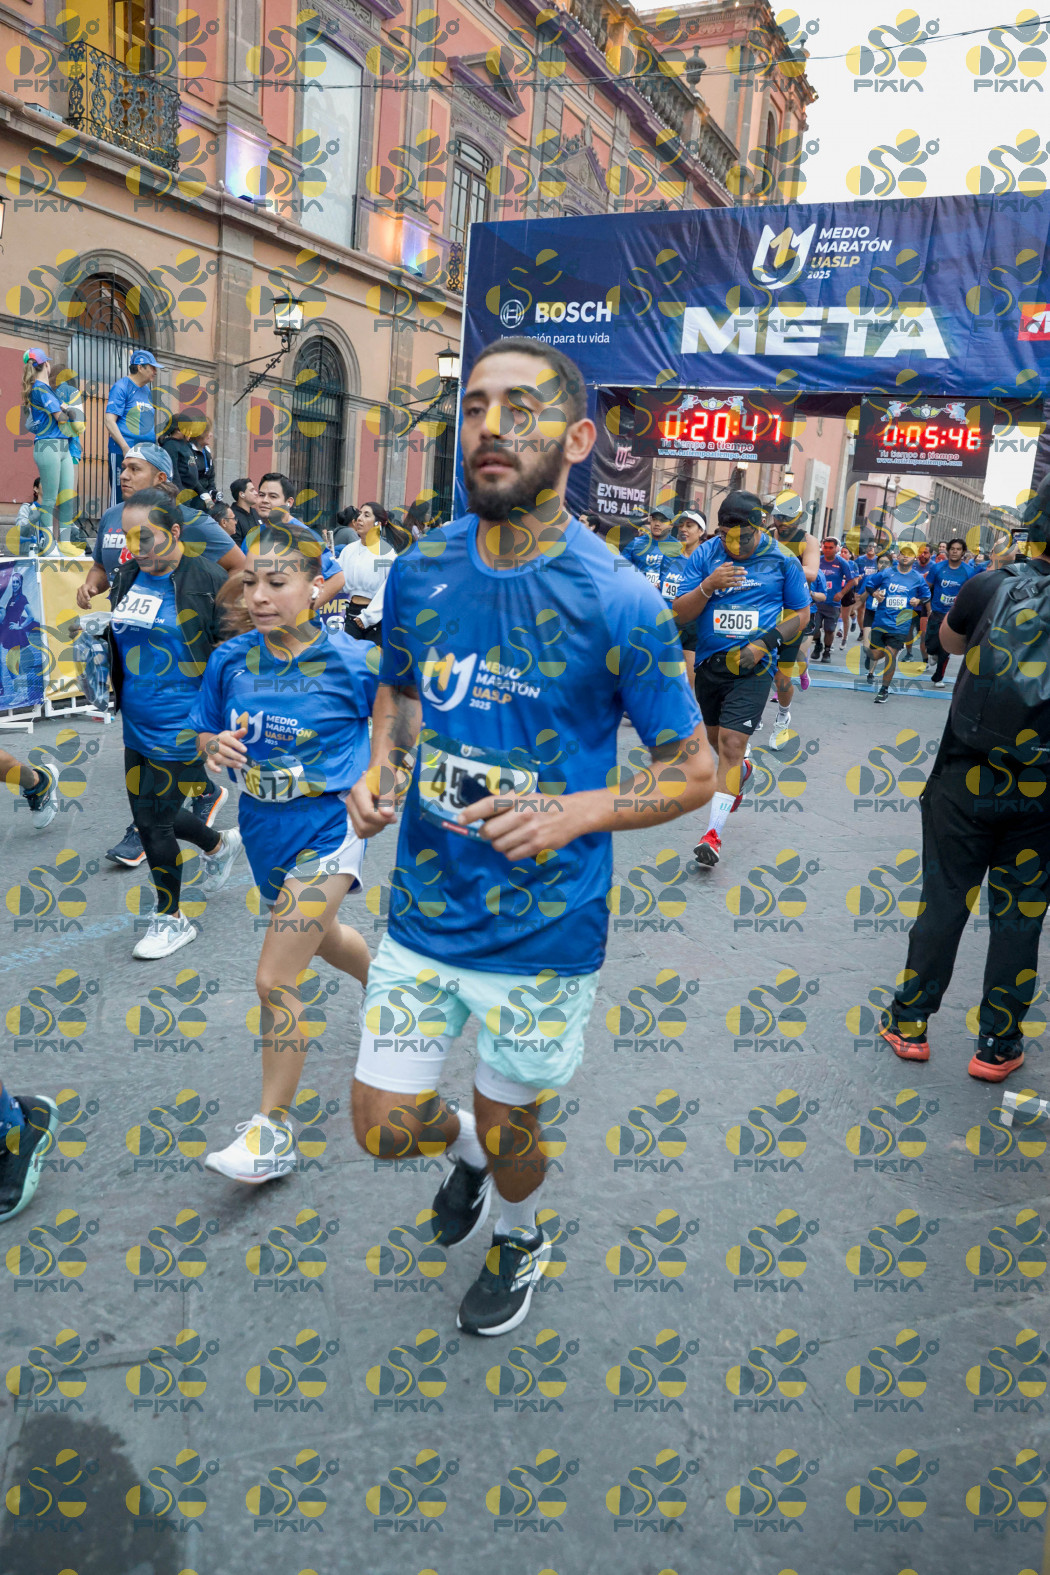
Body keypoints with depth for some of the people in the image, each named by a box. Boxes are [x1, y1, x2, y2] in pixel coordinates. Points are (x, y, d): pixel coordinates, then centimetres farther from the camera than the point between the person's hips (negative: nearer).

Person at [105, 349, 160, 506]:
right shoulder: (121, 387, -4)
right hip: (122, 453, -8)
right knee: (120, 499, -7)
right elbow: (110, 421, -11)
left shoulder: (146, 391, 19)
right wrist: (125, 447, -20)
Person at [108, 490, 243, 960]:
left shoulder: (207, 580, -14)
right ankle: (220, 845, 44)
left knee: (154, 821, 0)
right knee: (147, 815, 14)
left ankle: (171, 920, 21)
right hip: (137, 726, 7)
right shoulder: (129, 575, 5)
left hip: (181, 727, -7)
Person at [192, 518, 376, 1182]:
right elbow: (205, 735, 9)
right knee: (324, 938, 28)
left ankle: (273, 1131, 5)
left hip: (327, 830, -6)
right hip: (264, 829, 6)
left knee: (276, 979, -11)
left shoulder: (352, 661, -16)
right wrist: (218, 746, -13)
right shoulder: (230, 661, -3)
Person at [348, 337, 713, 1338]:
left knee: (507, 1127, 17)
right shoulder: (419, 570, -3)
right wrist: (379, 773, -5)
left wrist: (572, 813, -25)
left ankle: (517, 1239, 54)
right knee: (383, 1129, 13)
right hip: (421, 912, 4)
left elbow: (693, 771, -9)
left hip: (544, 929, -3)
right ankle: (464, 1149, 51)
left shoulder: (618, 604, -17)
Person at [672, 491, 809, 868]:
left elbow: (801, 613, 3)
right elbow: (680, 614, -5)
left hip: (753, 666, -4)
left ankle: (714, 831, -12)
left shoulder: (782, 560, -5)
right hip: (709, 661, 4)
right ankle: (742, 770, 55)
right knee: (716, 737, 21)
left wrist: (765, 643, -12)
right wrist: (708, 586, -23)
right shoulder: (705, 555, -3)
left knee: (732, 744, -14)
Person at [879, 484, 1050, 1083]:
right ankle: (998, 1046, 22)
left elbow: (949, 639, 12)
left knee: (944, 902, 11)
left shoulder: (991, 586, -8)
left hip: (966, 780, 0)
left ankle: (909, 1025, 23)